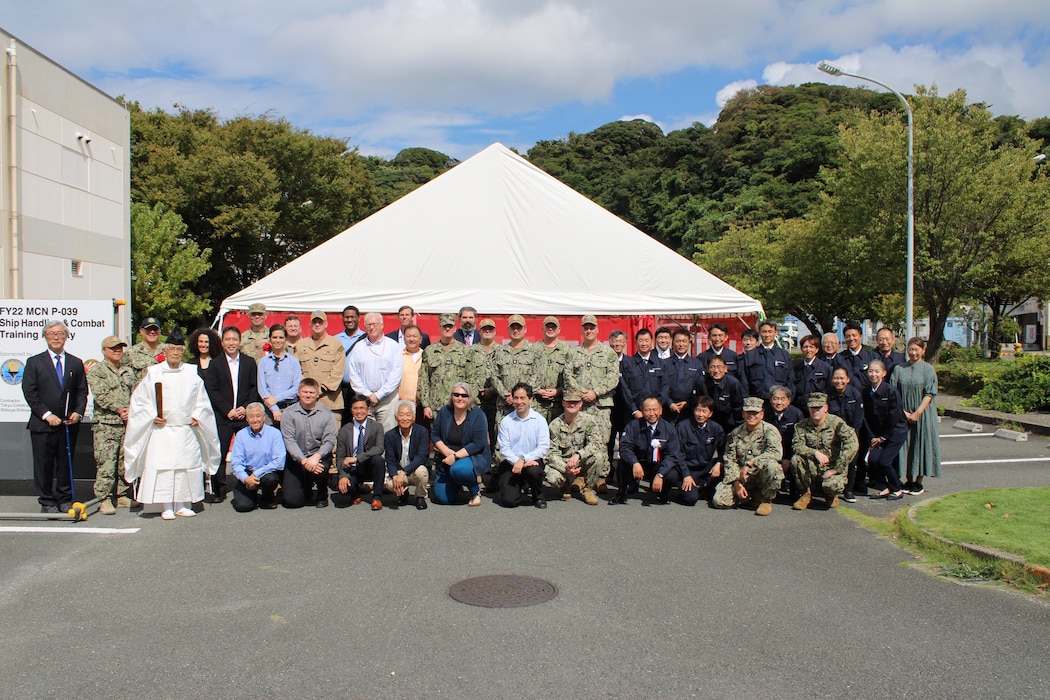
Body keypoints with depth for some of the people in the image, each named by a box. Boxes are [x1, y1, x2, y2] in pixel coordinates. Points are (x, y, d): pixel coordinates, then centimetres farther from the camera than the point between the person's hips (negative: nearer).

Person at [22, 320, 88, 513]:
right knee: (44, 466, 3)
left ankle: (65, 500, 17)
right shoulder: (34, 362, 3)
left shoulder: (76, 363, 11)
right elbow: (29, 392, -4)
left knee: (66, 464, 8)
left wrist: (78, 412, -7)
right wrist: (46, 415, -12)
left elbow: (82, 391, 10)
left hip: (69, 424, 2)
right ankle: (47, 502, 13)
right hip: (43, 425, -2)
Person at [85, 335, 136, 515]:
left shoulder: (128, 372, 18)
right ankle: (104, 499, -3)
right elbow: (101, 396, -10)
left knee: (125, 462, 8)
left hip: (128, 423, 5)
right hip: (106, 424, -5)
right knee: (106, 463, -8)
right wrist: (119, 409, -12)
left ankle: (122, 496, 16)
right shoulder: (96, 371, 1)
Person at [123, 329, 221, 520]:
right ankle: (166, 508, 4)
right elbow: (140, 400, 5)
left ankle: (182, 505, 13)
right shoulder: (153, 373, 1)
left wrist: (196, 417, -1)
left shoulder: (192, 373, 5)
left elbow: (202, 400, 12)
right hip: (162, 430, -2)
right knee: (162, 467, -5)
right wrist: (152, 417, -6)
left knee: (187, 466, 2)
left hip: (186, 430, 2)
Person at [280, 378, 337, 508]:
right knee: (292, 501, -12)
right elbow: (289, 441, -9)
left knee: (320, 470, -36)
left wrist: (316, 456, -26)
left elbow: (329, 441, -6)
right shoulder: (288, 413, -2)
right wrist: (304, 461, -22)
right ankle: (306, 489, 27)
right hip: (296, 458, 0)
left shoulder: (326, 414, -1)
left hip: (319, 456, 0)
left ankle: (322, 496, 0)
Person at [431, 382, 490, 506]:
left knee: (458, 469, -38)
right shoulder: (444, 412, -3)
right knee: (442, 498, -6)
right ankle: (457, 486, 30)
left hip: (473, 457, -4)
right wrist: (447, 452, -15)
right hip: (447, 458, 4)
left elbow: (478, 444, -20)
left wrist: (456, 456, -25)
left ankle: (476, 492, -7)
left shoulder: (477, 414, -14)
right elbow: (434, 435, 2)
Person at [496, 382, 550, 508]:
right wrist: (516, 462, -21)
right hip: (510, 462, 1)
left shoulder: (539, 420, -2)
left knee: (533, 471, -37)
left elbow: (543, 447, -9)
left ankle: (538, 497, -3)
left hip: (532, 460, -1)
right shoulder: (506, 421, 1)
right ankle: (516, 486, 24)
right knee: (509, 501, -16)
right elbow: (504, 448, -4)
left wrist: (523, 459, -21)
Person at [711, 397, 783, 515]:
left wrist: (750, 464, -29)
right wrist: (736, 483, -9)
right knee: (718, 501, -17)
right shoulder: (735, 433, 7)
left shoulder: (769, 430, -5)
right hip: (741, 477, 3)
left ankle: (766, 500, -9)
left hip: (762, 476, -3)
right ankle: (751, 495, 12)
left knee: (771, 465, -37)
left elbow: (775, 452, -24)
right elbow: (730, 460, 4)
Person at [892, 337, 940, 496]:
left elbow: (929, 394, -7)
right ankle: (908, 480, 15)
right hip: (903, 415, 2)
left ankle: (919, 482, 12)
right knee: (905, 445, 4)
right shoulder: (899, 369, 4)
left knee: (920, 445, 2)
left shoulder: (928, 369, -2)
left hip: (922, 415, -2)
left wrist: (917, 413, -14)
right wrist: (903, 412, -8)